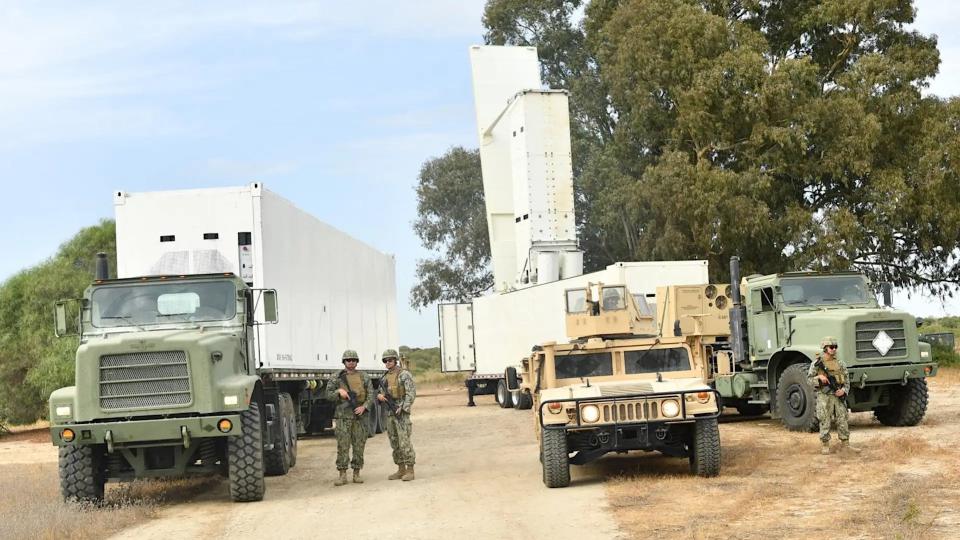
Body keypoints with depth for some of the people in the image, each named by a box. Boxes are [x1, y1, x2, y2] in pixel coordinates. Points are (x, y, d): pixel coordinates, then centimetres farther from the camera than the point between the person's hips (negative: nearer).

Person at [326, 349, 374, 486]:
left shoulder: (364, 377, 7)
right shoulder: (338, 377, 5)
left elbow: (371, 395, 2)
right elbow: (329, 395, 6)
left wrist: (364, 407, -14)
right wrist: (339, 392, -13)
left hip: (360, 415, 1)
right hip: (343, 416, -1)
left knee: (359, 445, 3)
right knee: (342, 446, -5)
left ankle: (356, 474, 10)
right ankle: (342, 475, -2)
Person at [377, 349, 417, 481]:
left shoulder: (404, 374, -8)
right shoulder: (385, 377, 15)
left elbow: (411, 393, -14)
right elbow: (381, 393, 20)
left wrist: (403, 409, -22)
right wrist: (380, 396, -5)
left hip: (401, 412, -8)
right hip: (390, 413, 8)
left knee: (404, 442, -10)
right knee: (395, 443, 9)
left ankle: (410, 471, -6)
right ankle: (401, 470, 15)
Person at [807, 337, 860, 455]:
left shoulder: (840, 363, 8)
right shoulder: (817, 363, -2)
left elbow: (847, 380, 11)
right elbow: (809, 379, -1)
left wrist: (844, 390, -7)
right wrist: (819, 378, -19)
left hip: (838, 396, 4)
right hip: (824, 397, -3)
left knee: (842, 420, 4)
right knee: (825, 422, 0)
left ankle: (845, 444, 11)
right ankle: (825, 445, 9)